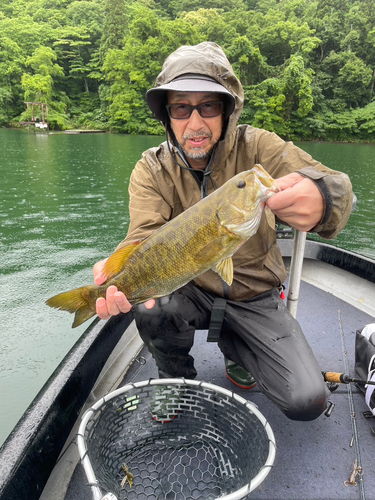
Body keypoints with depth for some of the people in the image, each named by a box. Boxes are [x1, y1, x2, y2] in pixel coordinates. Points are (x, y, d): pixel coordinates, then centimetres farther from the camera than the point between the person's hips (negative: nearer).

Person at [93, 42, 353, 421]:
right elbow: (147, 237, -23)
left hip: (255, 295, 0)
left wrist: (321, 200, -52)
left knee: (307, 402, -10)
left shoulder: (256, 147, -13)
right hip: (191, 289, 1)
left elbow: (334, 186, -26)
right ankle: (178, 379, 4)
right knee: (149, 309, -32)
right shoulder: (152, 170, -10)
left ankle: (235, 347, 21)